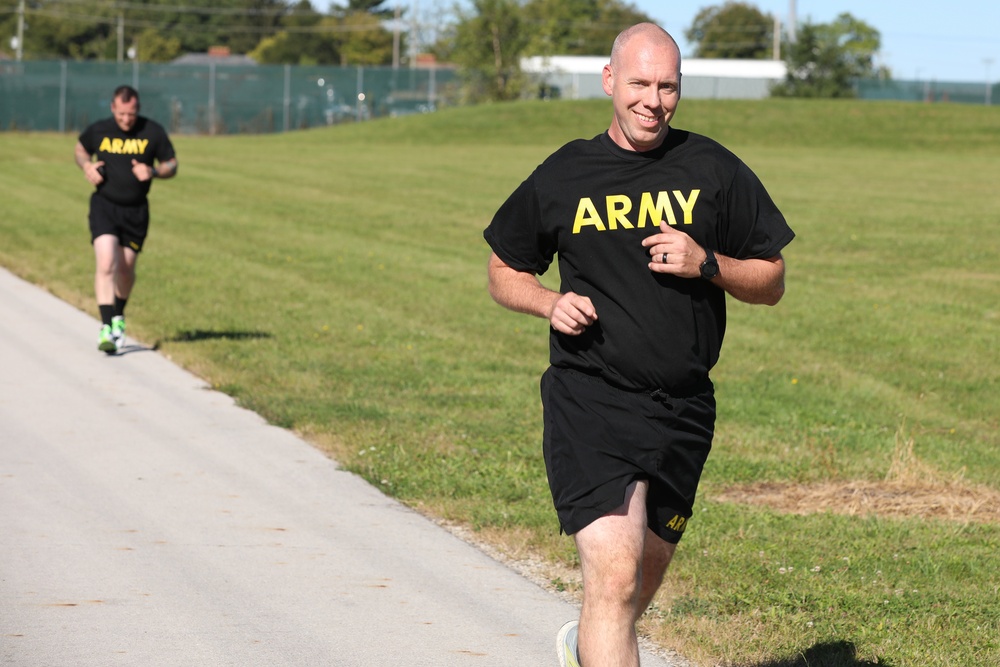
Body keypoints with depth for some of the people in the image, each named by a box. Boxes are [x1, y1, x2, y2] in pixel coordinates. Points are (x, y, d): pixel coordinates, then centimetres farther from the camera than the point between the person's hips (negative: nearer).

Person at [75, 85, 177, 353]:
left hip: (136, 210, 1)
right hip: (104, 204, -1)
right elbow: (80, 149, 18)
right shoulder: (98, 130, -3)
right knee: (106, 263, -18)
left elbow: (172, 165, 5)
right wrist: (87, 167, -3)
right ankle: (106, 327, -19)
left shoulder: (153, 132, -5)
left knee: (126, 268, 8)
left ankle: (118, 315, 37)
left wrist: (153, 171, -16)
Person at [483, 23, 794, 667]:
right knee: (615, 575, -18)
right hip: (589, 402, -3)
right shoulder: (563, 175, 3)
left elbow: (771, 282, 8)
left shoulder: (714, 170, 4)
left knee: (644, 579, 18)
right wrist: (550, 302, -6)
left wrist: (707, 264, -11)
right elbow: (504, 272, 15)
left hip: (683, 412, 3)